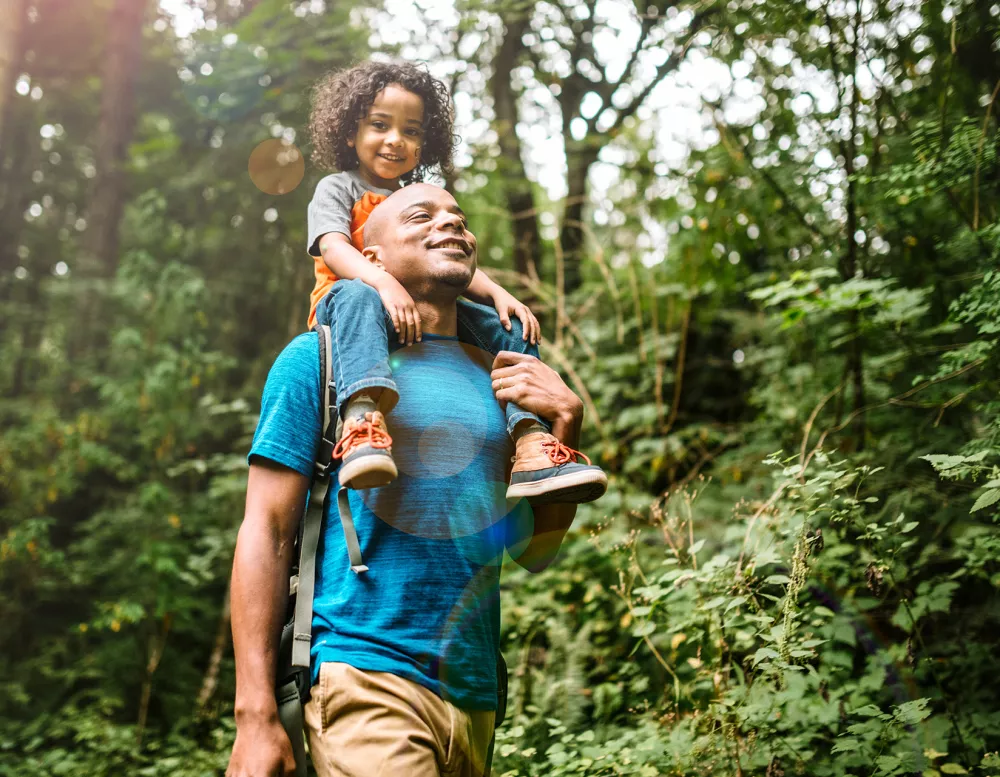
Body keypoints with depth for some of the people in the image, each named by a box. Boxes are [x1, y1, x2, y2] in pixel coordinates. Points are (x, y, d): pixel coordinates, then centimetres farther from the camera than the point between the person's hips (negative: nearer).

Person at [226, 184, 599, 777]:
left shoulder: (497, 376, 14)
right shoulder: (321, 357, 2)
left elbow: (536, 553, 14)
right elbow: (266, 534, -4)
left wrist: (567, 426, 0)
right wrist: (257, 715, -10)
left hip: (475, 691, 5)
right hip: (367, 669, -5)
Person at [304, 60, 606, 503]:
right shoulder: (338, 188, 8)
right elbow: (333, 249, -12)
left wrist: (498, 294, -6)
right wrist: (384, 283, -33)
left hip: (425, 315, 5)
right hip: (347, 302, -5)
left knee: (507, 327, -12)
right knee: (357, 297, -40)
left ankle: (532, 449, -27)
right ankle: (362, 418, -63)